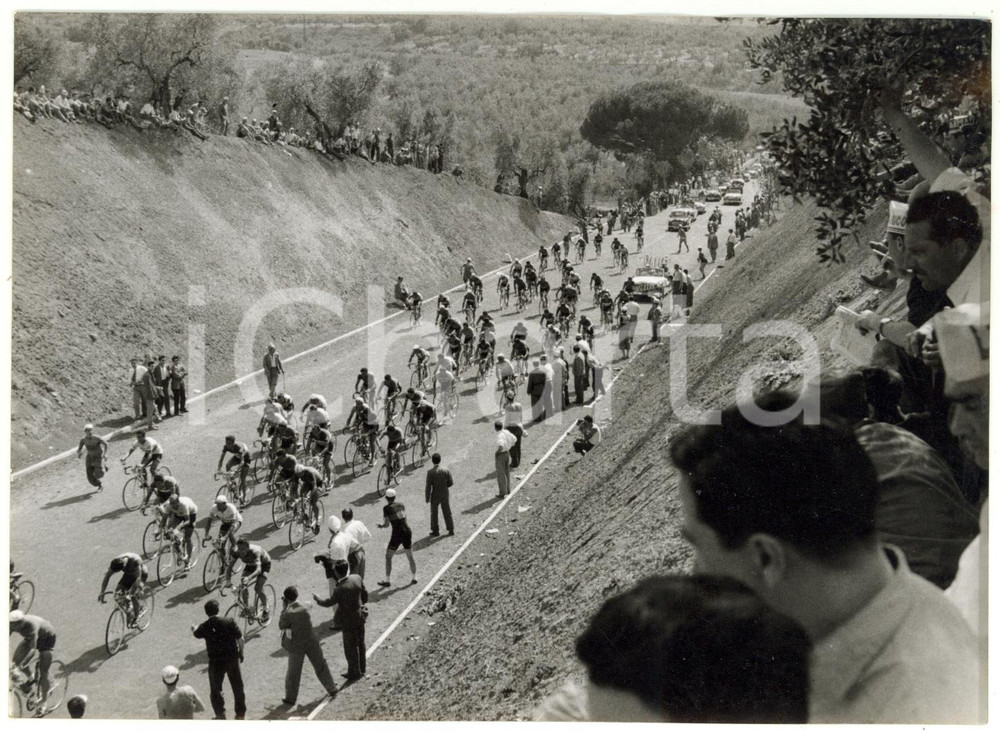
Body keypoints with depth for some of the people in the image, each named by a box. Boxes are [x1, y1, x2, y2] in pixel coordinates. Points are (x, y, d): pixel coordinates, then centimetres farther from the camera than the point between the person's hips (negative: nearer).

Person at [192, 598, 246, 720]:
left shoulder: (204, 627, -9)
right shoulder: (229, 622, -14)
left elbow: (196, 634, 14)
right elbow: (240, 638, -8)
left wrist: (194, 628, 39)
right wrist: (241, 653, 9)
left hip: (216, 662, -1)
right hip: (232, 659, 1)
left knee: (215, 690, 17)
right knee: (238, 687, 16)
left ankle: (220, 715, 18)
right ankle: (241, 714, 24)